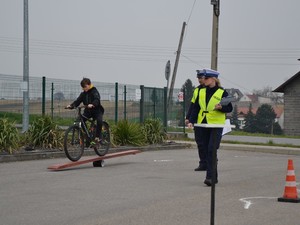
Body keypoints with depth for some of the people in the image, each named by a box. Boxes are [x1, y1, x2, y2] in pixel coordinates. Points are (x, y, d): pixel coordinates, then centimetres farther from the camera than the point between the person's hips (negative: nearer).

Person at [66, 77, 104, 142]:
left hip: (97, 110, -6)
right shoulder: (83, 94, 7)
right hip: (88, 111, 6)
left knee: (99, 120, -33)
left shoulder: (94, 91, -12)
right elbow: (78, 101, -1)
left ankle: (98, 137, -20)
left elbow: (97, 100, -29)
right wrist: (71, 105, -22)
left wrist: (92, 104, -51)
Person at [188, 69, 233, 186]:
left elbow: (229, 108, -2)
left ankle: (210, 176, -15)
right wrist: (191, 120, 5)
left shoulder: (222, 92, -3)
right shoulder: (201, 91, 11)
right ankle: (214, 177, 18)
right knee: (207, 151, 9)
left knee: (211, 150, -16)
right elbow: (196, 107, 14)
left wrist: (221, 107, -21)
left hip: (216, 125, -5)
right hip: (203, 124, 6)